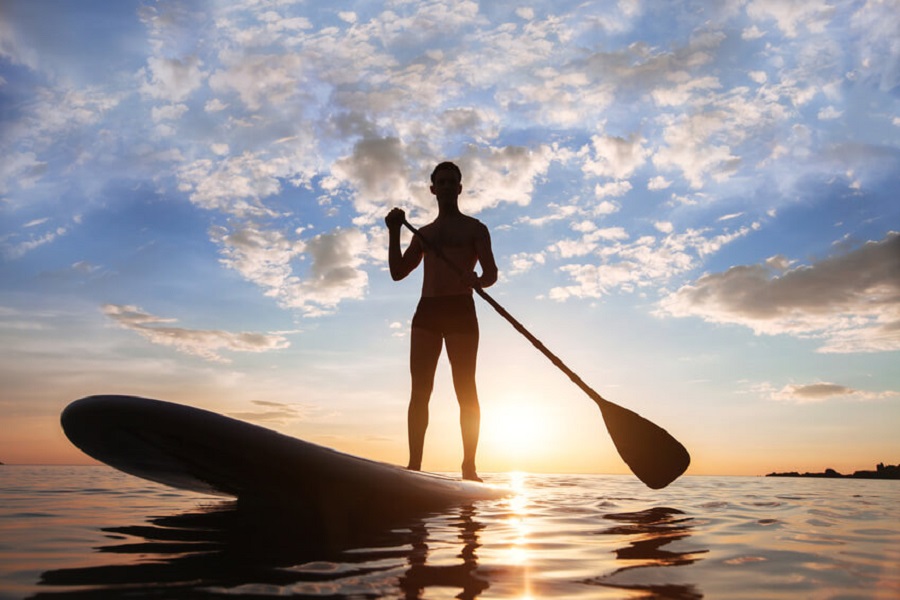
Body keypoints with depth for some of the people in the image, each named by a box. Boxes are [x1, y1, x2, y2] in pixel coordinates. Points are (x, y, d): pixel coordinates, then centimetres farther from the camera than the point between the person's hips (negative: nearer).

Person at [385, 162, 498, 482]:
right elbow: (398, 272, 16)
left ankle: (469, 467, -3)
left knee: (466, 391, -6)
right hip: (426, 311, 4)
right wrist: (394, 232, 5)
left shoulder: (474, 228, 12)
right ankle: (414, 465, -3)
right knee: (419, 390, -4)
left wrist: (477, 280, -24)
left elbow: (491, 273, 0)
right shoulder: (424, 233, 23)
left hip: (460, 310, -3)